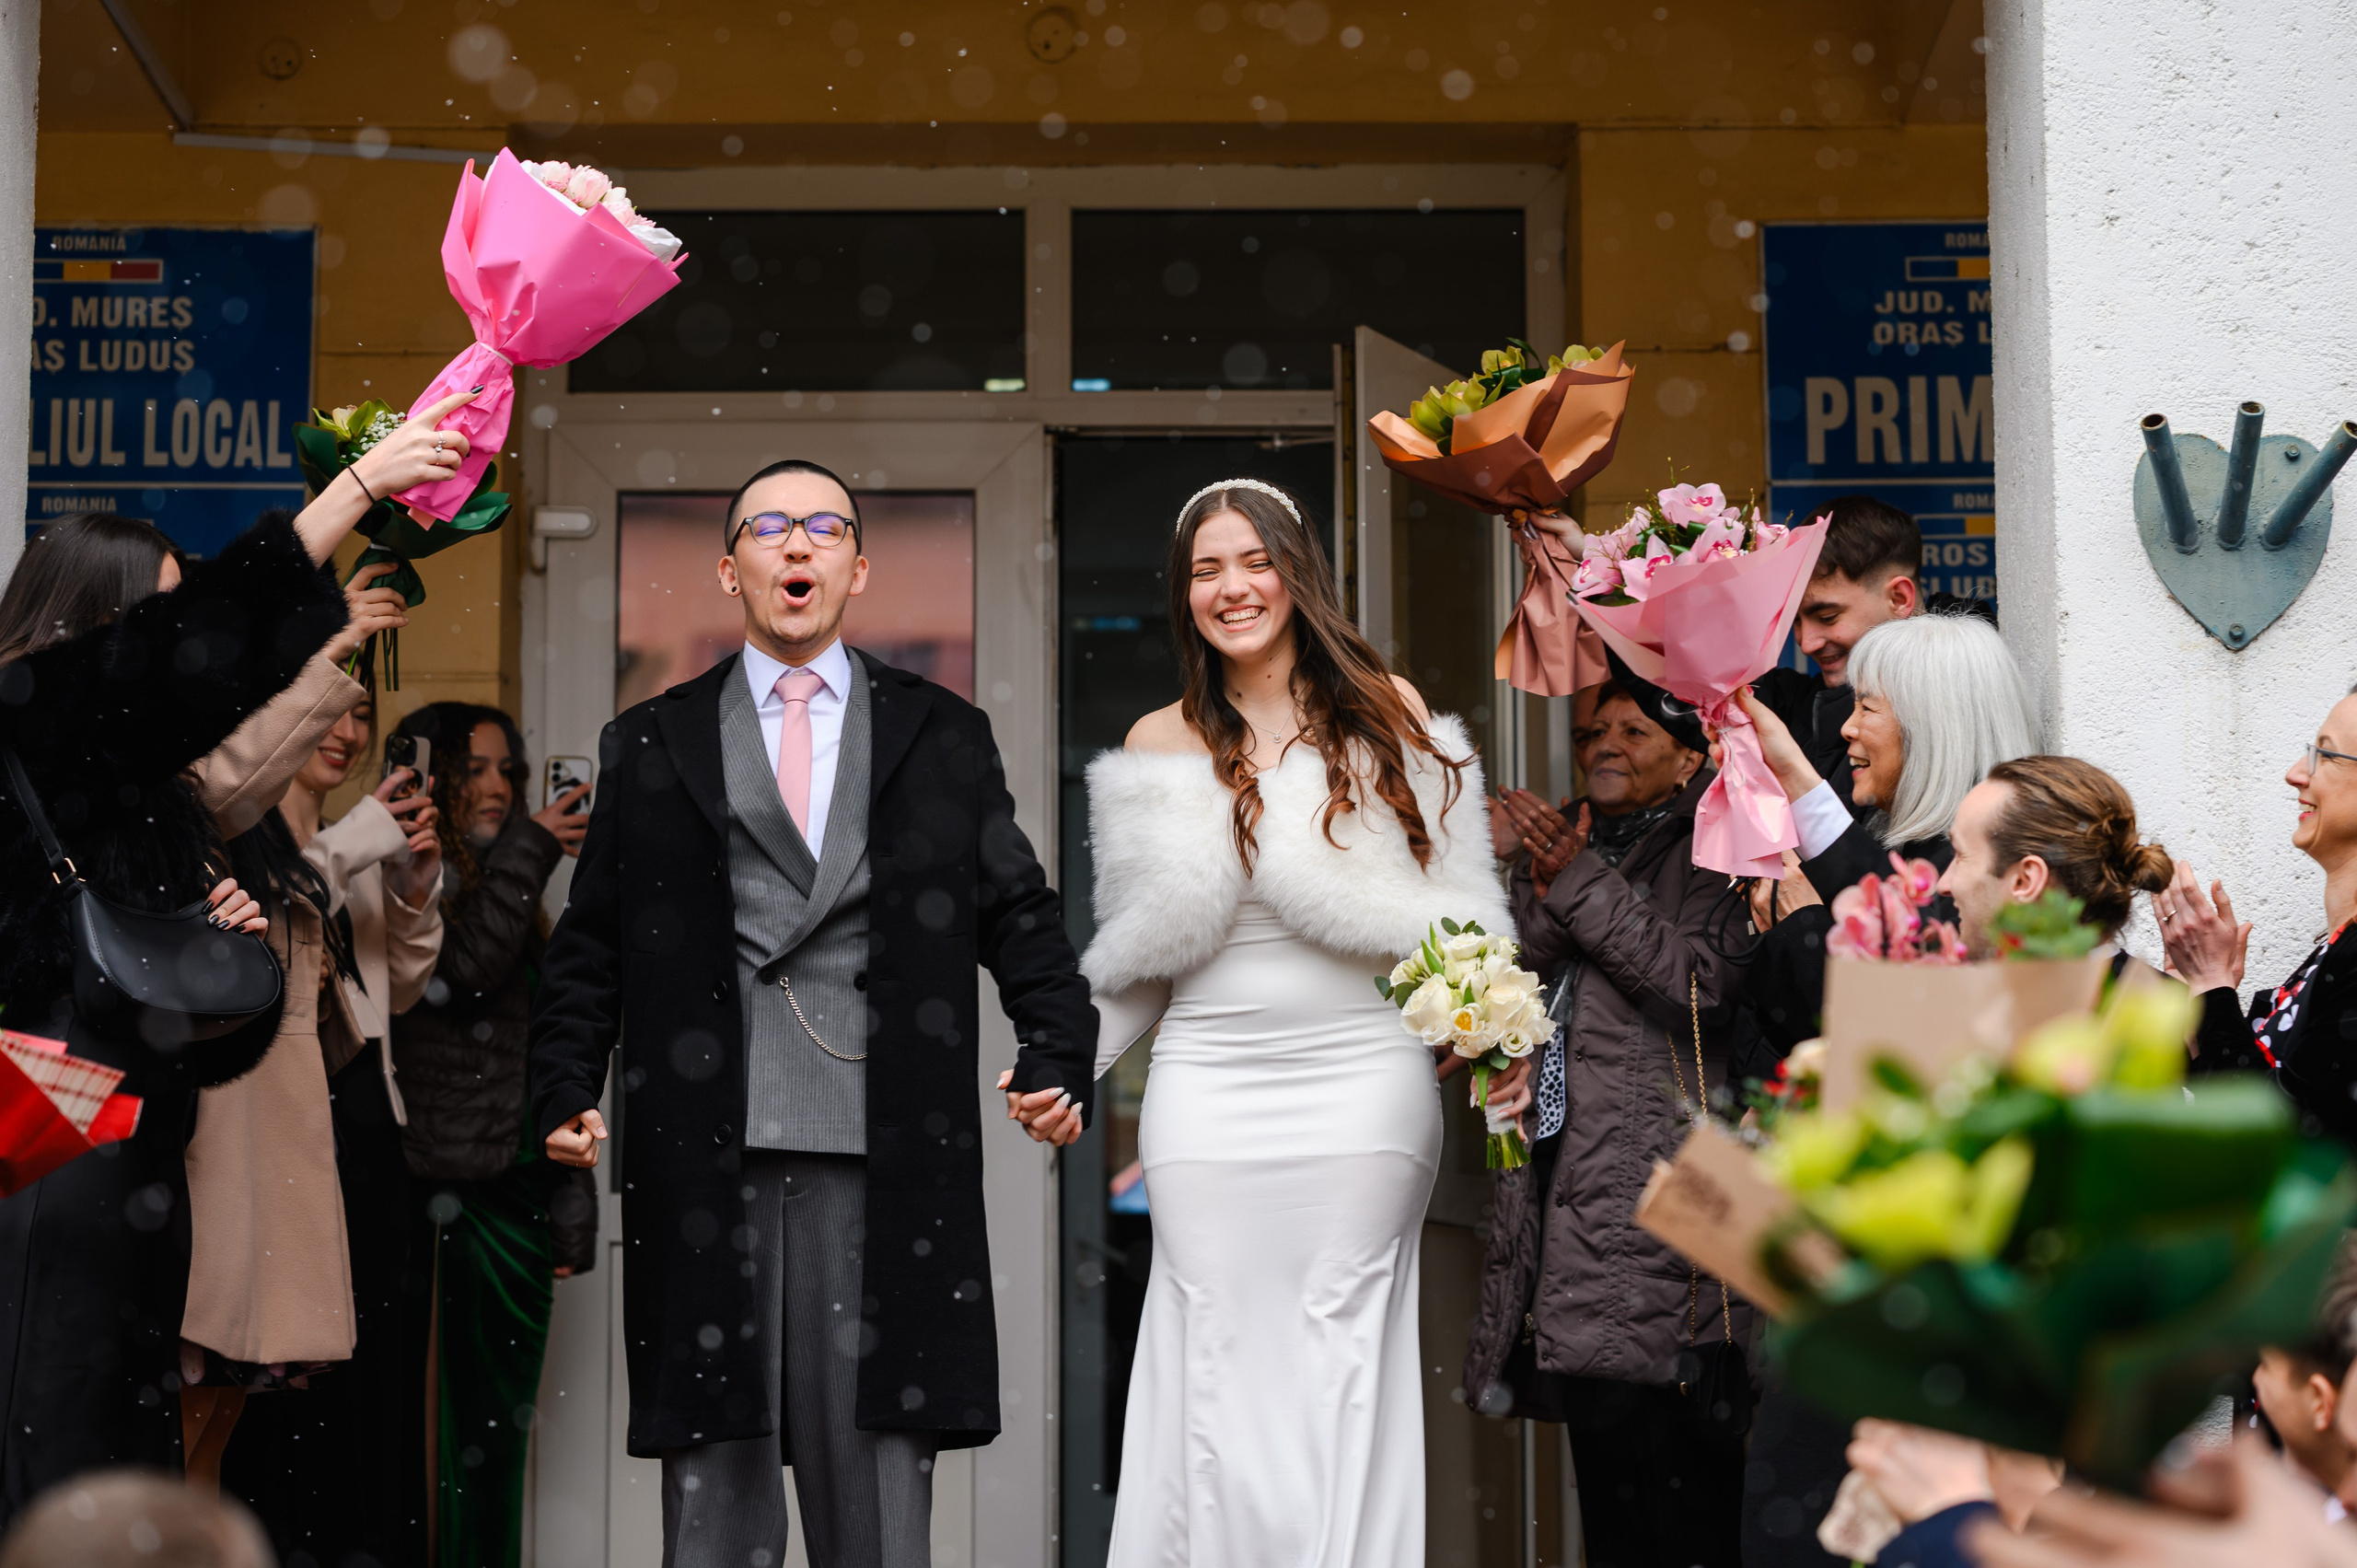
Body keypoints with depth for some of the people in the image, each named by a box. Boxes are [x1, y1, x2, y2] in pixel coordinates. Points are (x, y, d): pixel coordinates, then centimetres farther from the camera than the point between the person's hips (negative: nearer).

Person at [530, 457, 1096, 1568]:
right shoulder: (648, 747, 14)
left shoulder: (946, 739, 14)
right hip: (704, 1169, 0)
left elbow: (1019, 919, 11)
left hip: (883, 1168, 0)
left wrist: (1057, 1056, -5)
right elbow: (590, 945, 11)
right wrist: (567, 1089, -3)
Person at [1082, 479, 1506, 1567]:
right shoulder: (1160, 743, 9)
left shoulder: (1386, 710, 4)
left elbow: (1451, 903, 5)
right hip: (1208, 1094, 2)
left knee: (1343, 1348, -1)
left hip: (1365, 1080, -1)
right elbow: (1139, 951, 14)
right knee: (1217, 1353, 0)